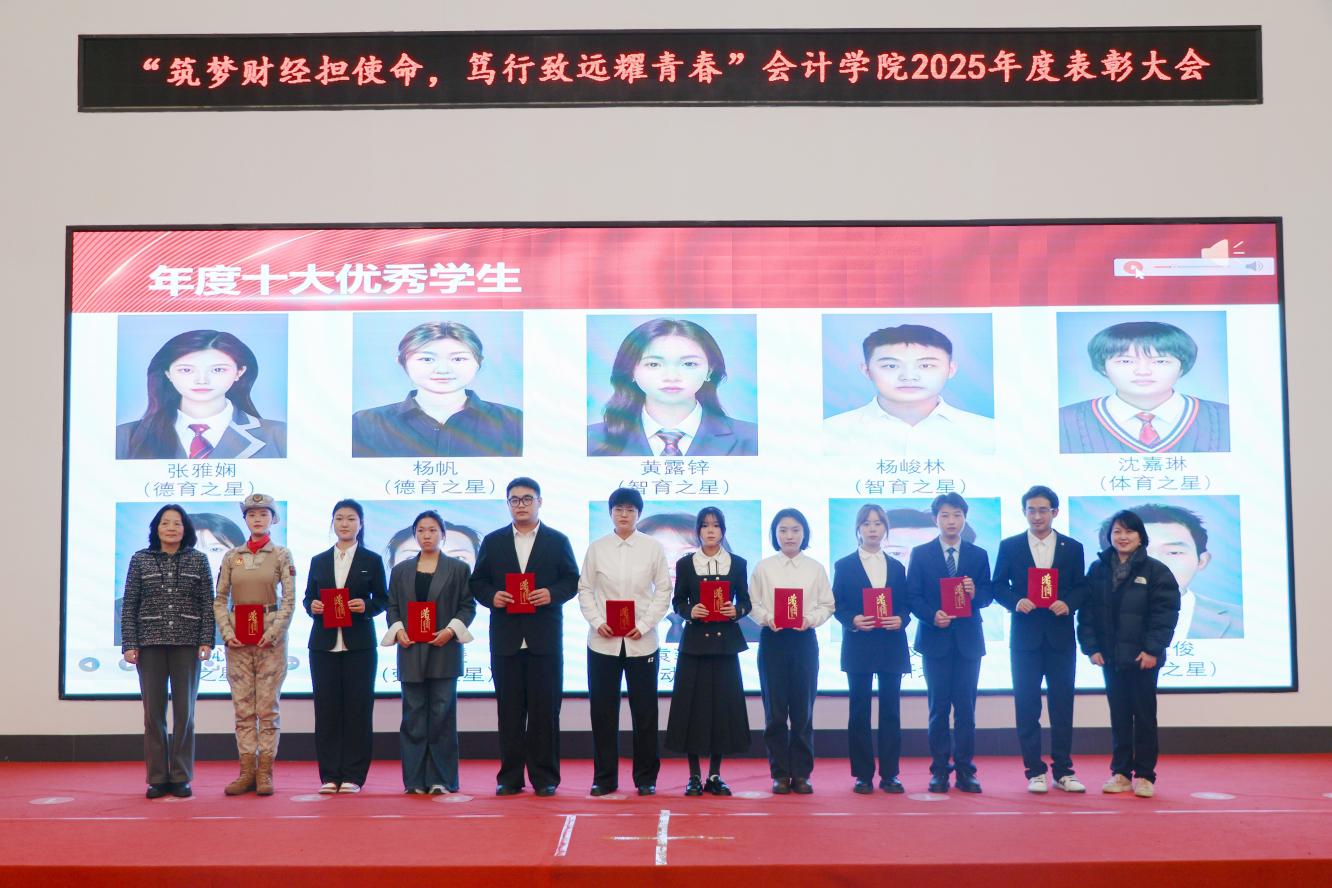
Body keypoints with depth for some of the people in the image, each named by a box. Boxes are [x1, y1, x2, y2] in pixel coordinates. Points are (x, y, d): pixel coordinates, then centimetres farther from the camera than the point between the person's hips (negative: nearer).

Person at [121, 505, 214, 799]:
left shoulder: (198, 560, 6)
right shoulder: (140, 560, 7)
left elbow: (208, 604, 3)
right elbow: (129, 606, 5)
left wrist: (206, 641, -6)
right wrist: (129, 644, -3)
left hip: (187, 645, 0)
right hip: (150, 644, 0)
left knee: (184, 711, 3)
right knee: (153, 712, 3)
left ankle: (181, 777, 10)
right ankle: (157, 778, 10)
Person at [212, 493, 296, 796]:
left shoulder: (281, 555, 2)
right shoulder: (232, 557, 9)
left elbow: (289, 600, -3)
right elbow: (220, 599, 8)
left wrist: (273, 633, -13)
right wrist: (227, 632, -6)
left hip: (270, 636, -3)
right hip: (238, 636, 3)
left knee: (267, 707, -1)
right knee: (242, 707, 4)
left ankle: (265, 773, 3)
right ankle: (247, 772, 9)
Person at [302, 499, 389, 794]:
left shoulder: (372, 561, 6)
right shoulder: (318, 561, 12)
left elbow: (383, 599, 4)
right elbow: (308, 597, 13)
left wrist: (366, 606, -15)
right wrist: (312, 606, -8)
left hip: (359, 645, -2)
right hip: (324, 644, 2)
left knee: (358, 708, -1)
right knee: (326, 708, 1)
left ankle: (353, 775, 5)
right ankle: (330, 775, 8)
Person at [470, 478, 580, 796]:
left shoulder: (558, 541, 7)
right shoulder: (493, 541, 11)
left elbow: (572, 581, 5)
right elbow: (477, 582, 10)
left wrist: (552, 594, -13)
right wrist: (492, 597, -9)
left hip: (545, 637, -1)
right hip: (505, 638, 1)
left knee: (545, 708, -1)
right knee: (509, 708, 4)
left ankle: (545, 776, 6)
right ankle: (509, 776, 10)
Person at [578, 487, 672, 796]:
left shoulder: (653, 548, 2)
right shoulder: (596, 548, 5)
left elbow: (664, 591, 2)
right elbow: (585, 589, 6)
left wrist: (644, 625, -9)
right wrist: (596, 622, -8)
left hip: (641, 641, -1)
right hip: (603, 640, 1)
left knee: (644, 711, 3)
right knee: (602, 711, 4)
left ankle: (646, 778, 14)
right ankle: (604, 778, 14)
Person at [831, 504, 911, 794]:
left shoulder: (897, 567, 13)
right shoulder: (844, 566, 6)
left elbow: (905, 606, 9)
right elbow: (837, 606, 2)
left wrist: (901, 619, -11)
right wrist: (852, 620, -16)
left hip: (892, 647, 2)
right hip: (859, 647, -2)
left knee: (891, 710, 3)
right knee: (859, 711, 1)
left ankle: (890, 774, 9)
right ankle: (863, 775, 6)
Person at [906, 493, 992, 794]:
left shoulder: (978, 555, 9)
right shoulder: (920, 554, 4)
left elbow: (987, 596, 6)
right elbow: (913, 596, 0)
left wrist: (975, 593, -16)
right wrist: (932, 616, -16)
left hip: (968, 641, 1)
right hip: (935, 639, -1)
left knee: (966, 707, 1)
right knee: (938, 707, 2)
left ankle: (965, 770, 7)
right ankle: (940, 770, 8)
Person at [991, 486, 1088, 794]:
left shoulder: (1072, 548, 7)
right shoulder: (1009, 546, 4)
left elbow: (1081, 588, 5)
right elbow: (998, 586, 3)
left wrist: (1067, 604, -14)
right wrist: (1016, 602, -15)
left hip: (1061, 636, 1)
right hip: (1025, 636, -1)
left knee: (1063, 704, 4)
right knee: (1027, 705, 1)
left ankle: (1063, 771, 11)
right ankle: (1035, 772, 8)